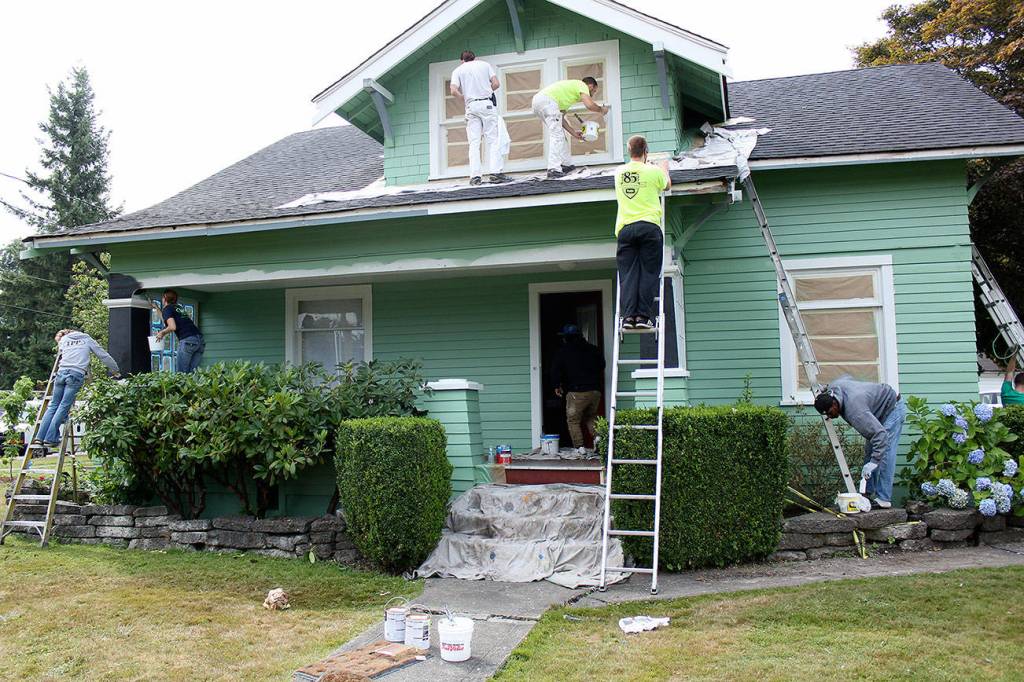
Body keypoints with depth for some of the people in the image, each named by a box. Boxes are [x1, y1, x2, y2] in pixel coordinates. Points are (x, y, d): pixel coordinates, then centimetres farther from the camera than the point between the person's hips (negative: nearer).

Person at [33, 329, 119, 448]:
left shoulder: (63, 340, 22)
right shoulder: (87, 339, 19)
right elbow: (103, 355, 19)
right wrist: (115, 370, 26)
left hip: (62, 372, 2)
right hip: (76, 375, -2)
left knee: (53, 405, 10)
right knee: (63, 407, -2)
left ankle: (40, 436, 6)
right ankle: (50, 439, -2)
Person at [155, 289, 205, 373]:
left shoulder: (167, 309, 6)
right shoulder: (179, 308, 28)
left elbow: (172, 327, -11)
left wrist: (162, 333, 6)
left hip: (187, 341, -7)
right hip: (200, 340, 7)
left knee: (182, 373, -2)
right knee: (192, 372, 5)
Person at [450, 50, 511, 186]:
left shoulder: (458, 70, 11)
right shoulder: (485, 64, 13)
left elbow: (453, 91, -3)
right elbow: (496, 84, 3)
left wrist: (464, 96, 15)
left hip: (471, 106, 1)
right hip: (487, 104, 0)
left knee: (474, 142, 0)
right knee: (493, 139, -2)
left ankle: (475, 176, -6)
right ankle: (495, 172, -12)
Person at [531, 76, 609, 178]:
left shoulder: (571, 86, 34)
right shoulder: (582, 85, 9)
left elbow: (560, 117, 28)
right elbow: (589, 105, -10)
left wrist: (573, 132, 28)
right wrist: (601, 110, 11)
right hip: (547, 100, -10)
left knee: (559, 134, 18)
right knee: (557, 135, -11)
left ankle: (566, 164, 23)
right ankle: (554, 169, -20)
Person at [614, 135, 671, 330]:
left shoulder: (619, 172, 12)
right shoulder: (653, 171, 3)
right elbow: (667, 185, 25)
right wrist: (664, 168, 45)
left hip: (625, 228, 3)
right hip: (649, 226, -3)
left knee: (628, 274, 1)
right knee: (648, 273, 0)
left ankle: (628, 315, -8)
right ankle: (643, 315, -6)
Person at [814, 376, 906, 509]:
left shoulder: (854, 411, -41)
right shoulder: (833, 387, -15)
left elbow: (880, 434, -43)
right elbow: (846, 377, 10)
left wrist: (873, 462, -45)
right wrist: (825, 391, 10)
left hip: (893, 408, -10)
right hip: (879, 411, 10)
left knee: (885, 454, -16)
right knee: (869, 449, 10)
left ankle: (883, 499, -15)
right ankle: (868, 492, 16)